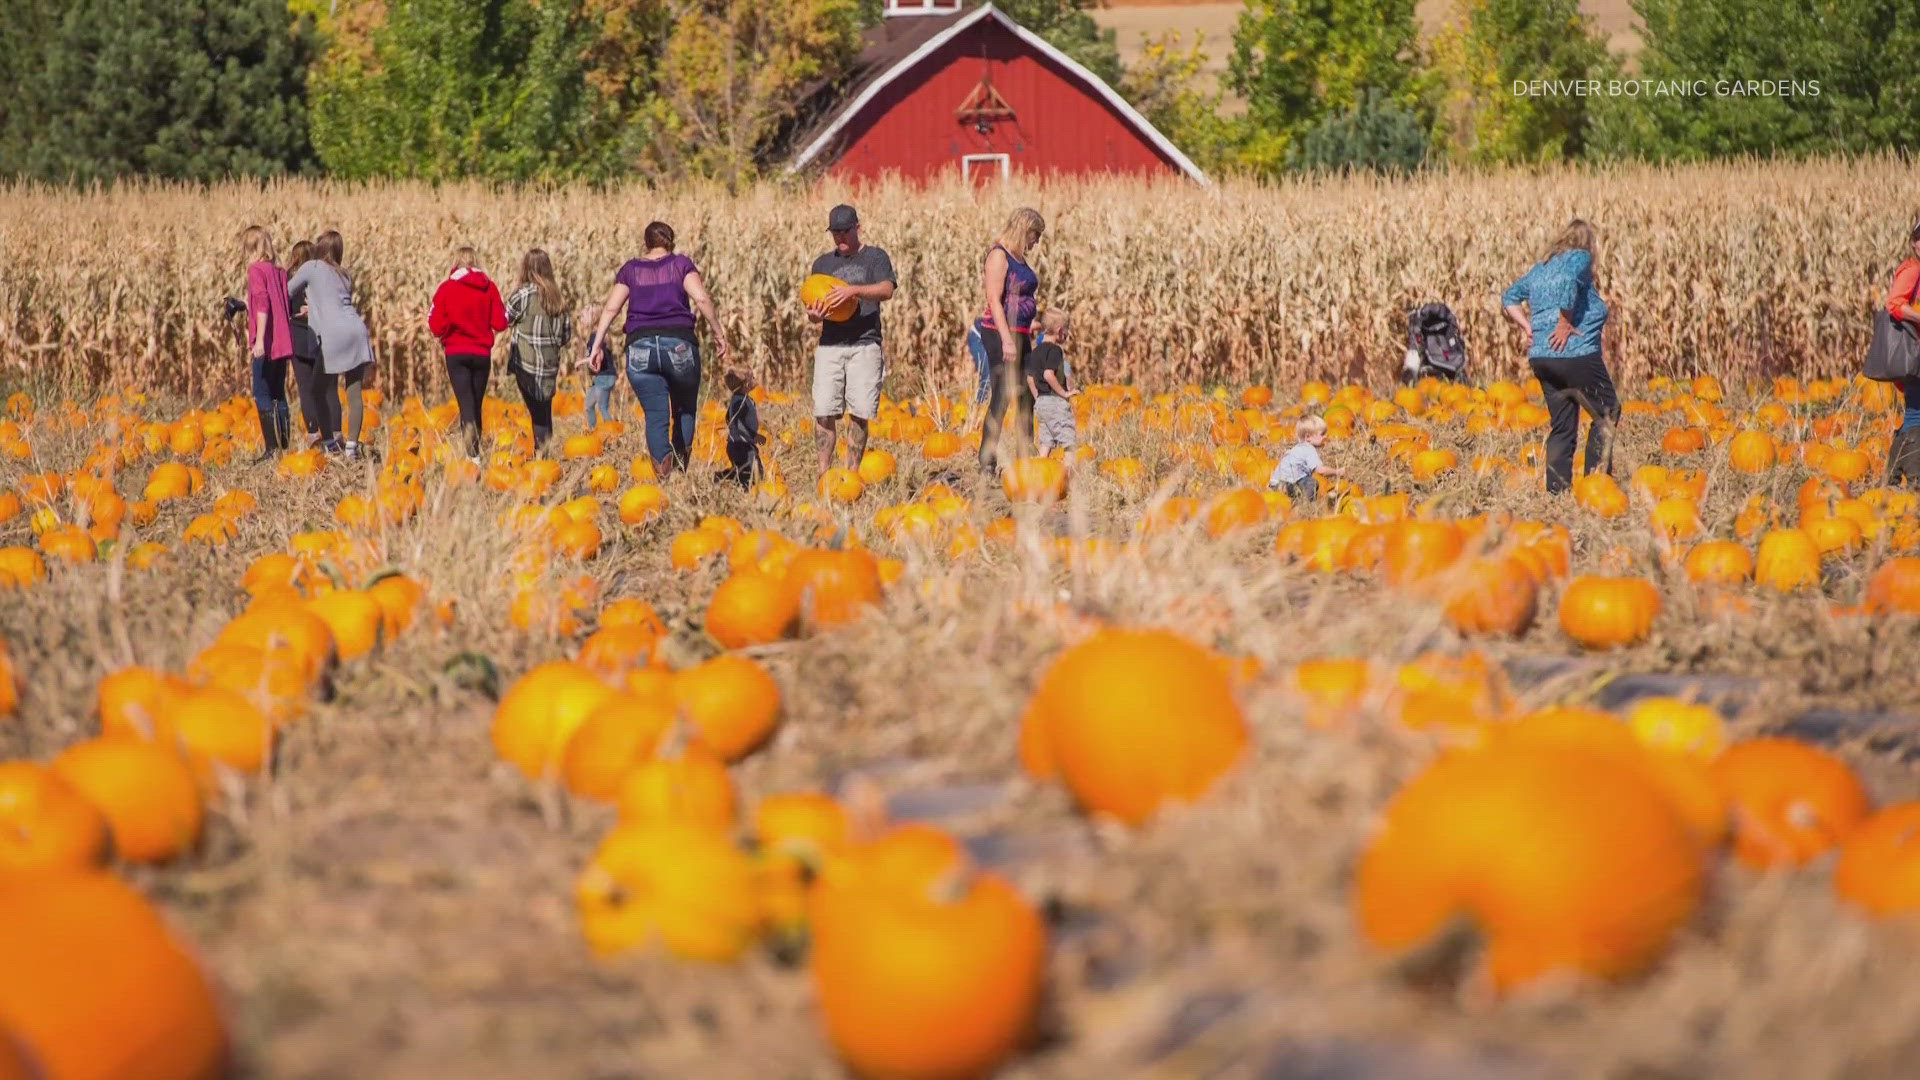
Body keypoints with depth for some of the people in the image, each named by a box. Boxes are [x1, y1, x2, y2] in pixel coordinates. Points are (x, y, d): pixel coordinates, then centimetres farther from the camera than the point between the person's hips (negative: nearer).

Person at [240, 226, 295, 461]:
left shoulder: (256, 269, -9)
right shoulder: (279, 271, 13)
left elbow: (262, 304, -19)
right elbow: (286, 303, 12)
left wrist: (259, 340, -23)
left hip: (266, 344, -8)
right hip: (283, 342, 8)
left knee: (262, 396, -6)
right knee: (278, 396, 13)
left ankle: (272, 448, -10)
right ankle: (284, 446, 14)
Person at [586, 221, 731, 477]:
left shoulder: (631, 269, 14)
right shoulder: (681, 264, 8)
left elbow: (610, 308, 6)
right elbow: (702, 299, -5)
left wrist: (596, 344, 6)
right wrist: (718, 332, 0)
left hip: (640, 347, 1)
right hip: (679, 345, -1)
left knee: (656, 415, -1)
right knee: (684, 409, 16)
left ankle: (663, 473, -16)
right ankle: (681, 468, 6)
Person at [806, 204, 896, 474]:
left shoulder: (875, 257, 8)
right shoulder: (823, 263, 19)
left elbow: (886, 290, -10)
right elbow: (813, 307, 17)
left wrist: (853, 290, -26)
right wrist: (813, 316, -8)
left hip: (865, 345, -3)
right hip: (829, 345, 3)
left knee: (860, 414, -5)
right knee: (824, 412, -7)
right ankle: (824, 474, -4)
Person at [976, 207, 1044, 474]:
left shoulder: (1019, 259, 17)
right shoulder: (999, 256, -10)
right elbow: (994, 300, -17)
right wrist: (1006, 340, -22)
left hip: (1020, 335, 9)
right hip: (1000, 334, -9)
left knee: (1026, 397, 11)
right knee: (1002, 397, -11)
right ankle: (987, 463, -9)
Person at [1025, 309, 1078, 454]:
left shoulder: (1036, 351, 13)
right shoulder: (1054, 350, -13)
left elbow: (1030, 378, 15)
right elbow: (1048, 375, -24)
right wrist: (1064, 393, -17)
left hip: (1040, 403, 8)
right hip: (1055, 401, -8)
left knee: (1046, 441, 9)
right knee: (1068, 439, -4)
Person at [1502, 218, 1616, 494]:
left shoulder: (1540, 267, 21)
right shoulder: (1580, 258, -1)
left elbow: (1509, 298, 24)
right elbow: (1569, 281, -22)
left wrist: (1529, 328, 15)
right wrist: (1565, 323, -15)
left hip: (1540, 357, 7)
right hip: (1577, 355, -7)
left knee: (1562, 427, 10)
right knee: (1606, 413, 5)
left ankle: (1555, 489, 5)